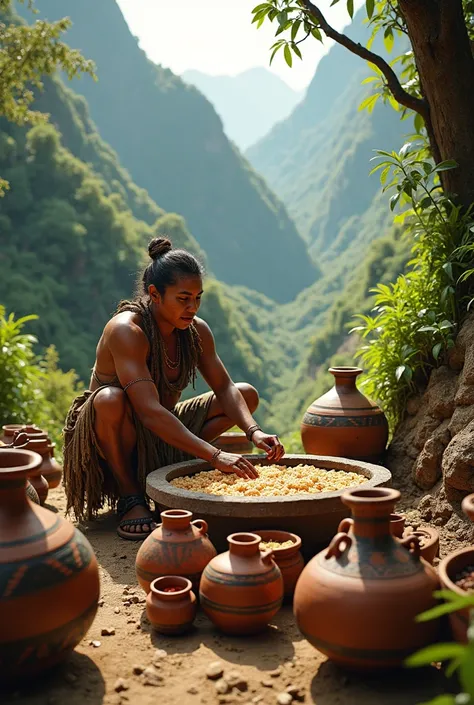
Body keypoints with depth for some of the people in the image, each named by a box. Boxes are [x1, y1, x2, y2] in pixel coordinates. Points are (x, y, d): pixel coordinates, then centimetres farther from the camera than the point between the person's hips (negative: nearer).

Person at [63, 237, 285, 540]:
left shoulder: (197, 331, -6)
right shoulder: (126, 330, -28)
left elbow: (225, 388, -6)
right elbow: (150, 411, -38)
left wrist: (254, 432, -26)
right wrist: (215, 456, -44)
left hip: (160, 437, 7)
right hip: (108, 440, -7)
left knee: (247, 394, 2)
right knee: (110, 400, -41)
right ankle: (130, 496, -16)